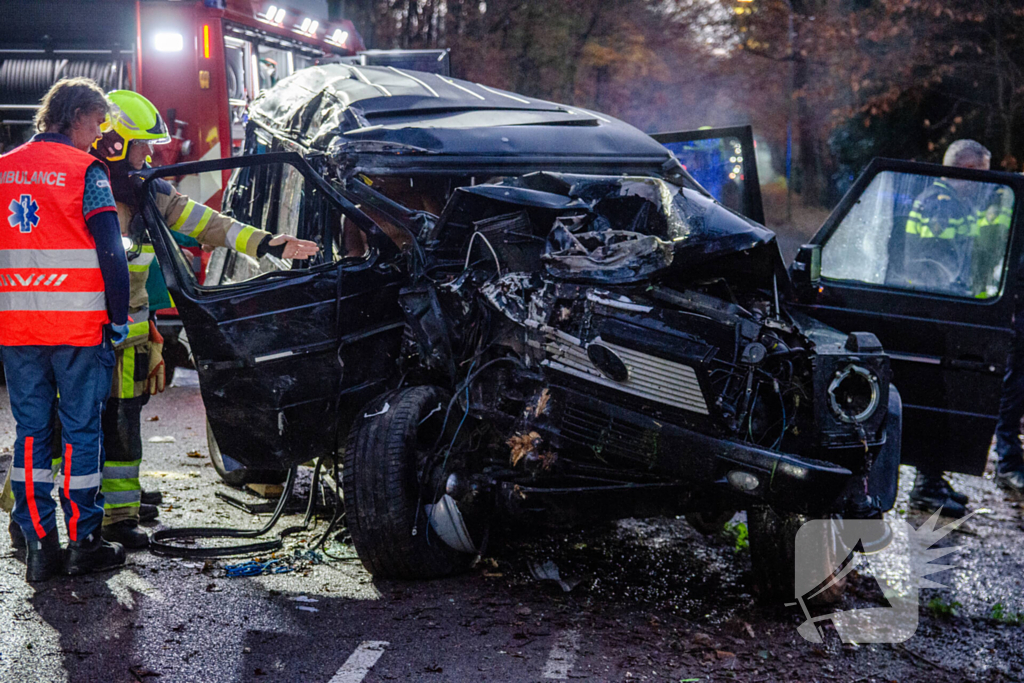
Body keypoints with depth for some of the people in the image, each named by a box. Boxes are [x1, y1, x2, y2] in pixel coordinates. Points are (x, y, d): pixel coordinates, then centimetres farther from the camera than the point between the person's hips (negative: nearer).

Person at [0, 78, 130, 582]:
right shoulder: (84, 169, -5)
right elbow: (110, 251, -9)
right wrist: (119, 316, -2)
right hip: (78, 325, -4)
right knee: (82, 430, 4)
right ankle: (82, 542, 8)